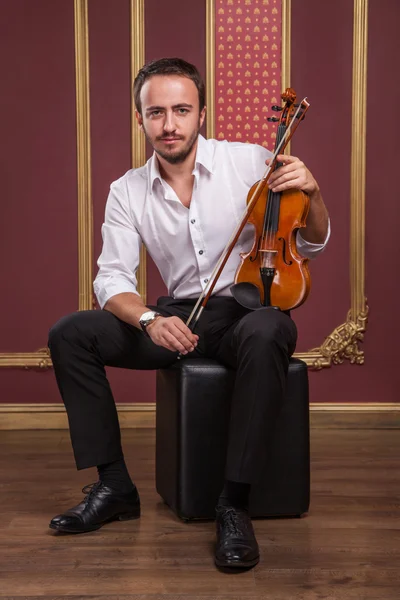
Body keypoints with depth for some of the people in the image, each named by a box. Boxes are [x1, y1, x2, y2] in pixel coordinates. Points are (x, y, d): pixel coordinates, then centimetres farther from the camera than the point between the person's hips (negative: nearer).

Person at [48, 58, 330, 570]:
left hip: (249, 310, -3)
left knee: (266, 332, -40)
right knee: (69, 333, -13)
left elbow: (312, 245, 2)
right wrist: (149, 319, -24)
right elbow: (112, 278, -2)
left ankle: (234, 503, -28)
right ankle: (114, 485, -5)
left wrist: (311, 193, -21)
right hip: (177, 320, 4)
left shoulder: (250, 162, -4)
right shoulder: (127, 192, 3)